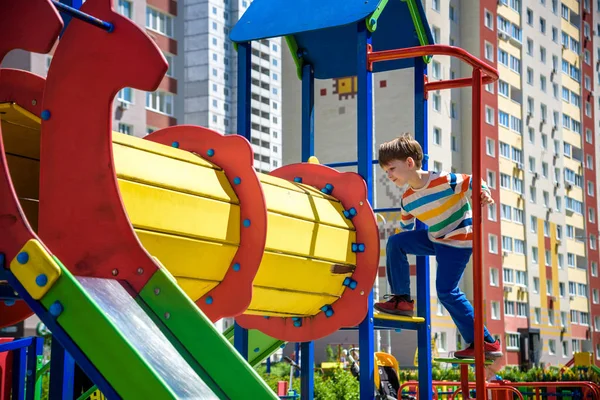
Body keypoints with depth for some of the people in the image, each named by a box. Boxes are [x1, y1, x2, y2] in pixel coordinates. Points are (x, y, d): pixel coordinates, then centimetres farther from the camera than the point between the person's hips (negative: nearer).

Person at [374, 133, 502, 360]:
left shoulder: (443, 180, -22)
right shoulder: (407, 200, 1)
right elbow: (405, 229, 14)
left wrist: (484, 194, -36)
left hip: (459, 241, -7)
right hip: (435, 239, 7)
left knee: (447, 292, -13)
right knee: (395, 242, -6)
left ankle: (485, 343, -5)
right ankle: (402, 300, 5)